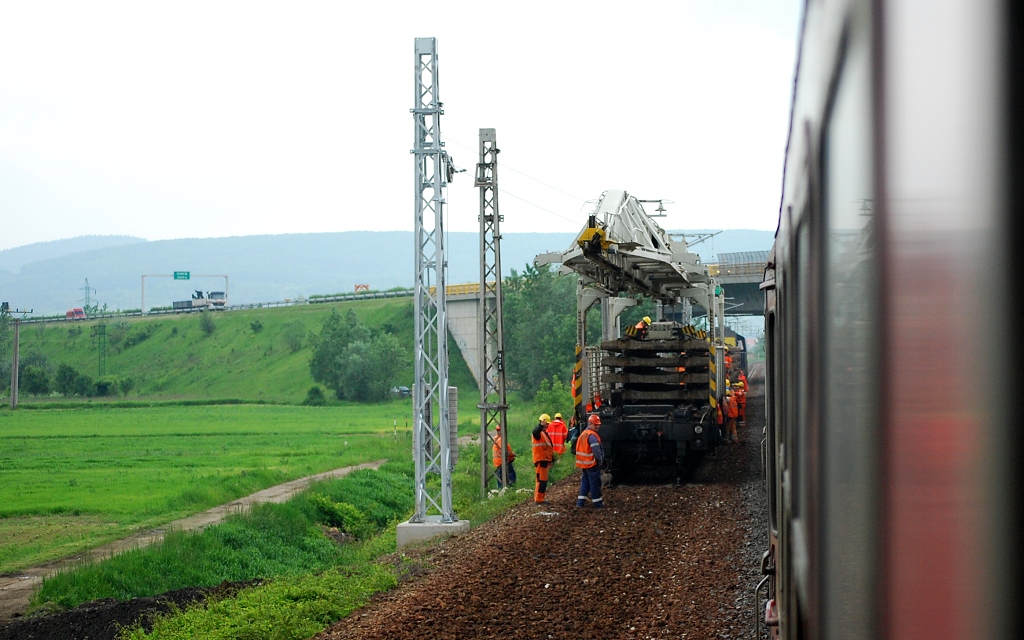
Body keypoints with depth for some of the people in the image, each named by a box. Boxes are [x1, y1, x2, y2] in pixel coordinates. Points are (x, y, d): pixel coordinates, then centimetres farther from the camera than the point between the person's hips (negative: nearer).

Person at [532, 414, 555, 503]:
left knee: (542, 479, 17)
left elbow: (549, 447, 27)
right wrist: (541, 425, -55)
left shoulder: (545, 433, 20)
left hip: (545, 459, 10)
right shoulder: (538, 432, -11)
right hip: (540, 460, -10)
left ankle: (537, 497, 26)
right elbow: (535, 432, -39)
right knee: (542, 479, -11)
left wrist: (552, 458, 26)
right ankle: (538, 499, -10)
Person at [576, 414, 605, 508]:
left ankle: (580, 501, 14)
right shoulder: (592, 436, -18)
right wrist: (600, 459, -10)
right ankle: (597, 503, 7)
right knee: (595, 482, 0)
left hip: (585, 463, 10)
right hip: (592, 463, -10)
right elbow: (596, 450, -25)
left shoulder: (583, 434, 14)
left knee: (585, 481, 16)